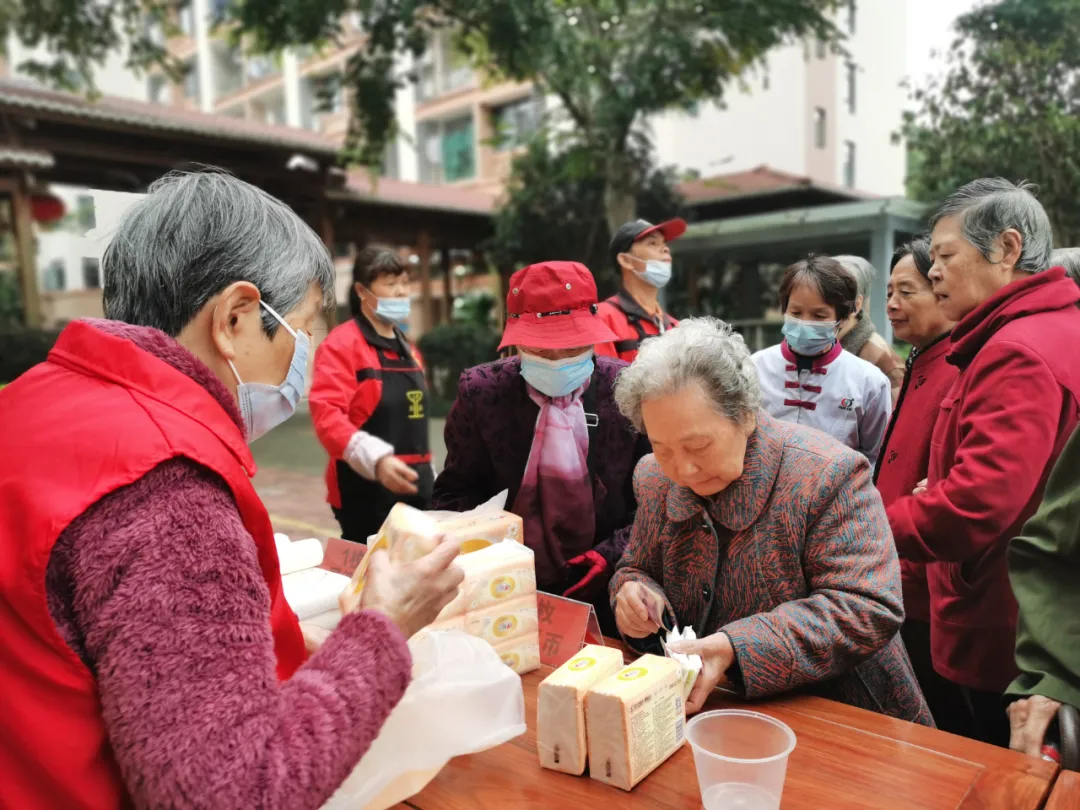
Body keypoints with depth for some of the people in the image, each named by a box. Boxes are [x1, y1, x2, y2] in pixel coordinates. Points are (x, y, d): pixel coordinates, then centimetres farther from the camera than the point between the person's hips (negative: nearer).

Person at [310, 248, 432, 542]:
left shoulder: (407, 350, 16)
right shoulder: (342, 344, -9)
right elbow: (326, 414, -21)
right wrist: (376, 459, -33)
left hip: (413, 485, 8)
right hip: (367, 487, -8)